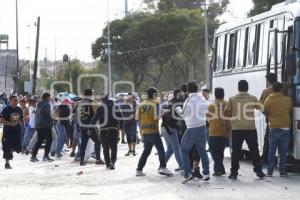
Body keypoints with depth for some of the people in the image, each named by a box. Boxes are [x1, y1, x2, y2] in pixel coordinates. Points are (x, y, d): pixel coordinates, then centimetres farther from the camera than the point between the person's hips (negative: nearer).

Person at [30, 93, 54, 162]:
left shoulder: (39, 105, 15)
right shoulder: (46, 104, -10)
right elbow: (48, 115, -14)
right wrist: (51, 123, -2)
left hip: (38, 125, 8)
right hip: (46, 125, -8)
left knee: (39, 141, 13)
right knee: (49, 140, -1)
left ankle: (33, 156, 8)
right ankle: (46, 156, -7)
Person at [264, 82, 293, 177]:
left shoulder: (268, 100, -2)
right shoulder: (288, 100, -1)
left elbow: (265, 112, 9)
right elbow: (291, 112, 13)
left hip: (273, 128, 0)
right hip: (285, 128, 0)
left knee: (271, 151, 5)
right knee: (283, 151, 4)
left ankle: (270, 171, 3)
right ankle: (282, 171, 4)